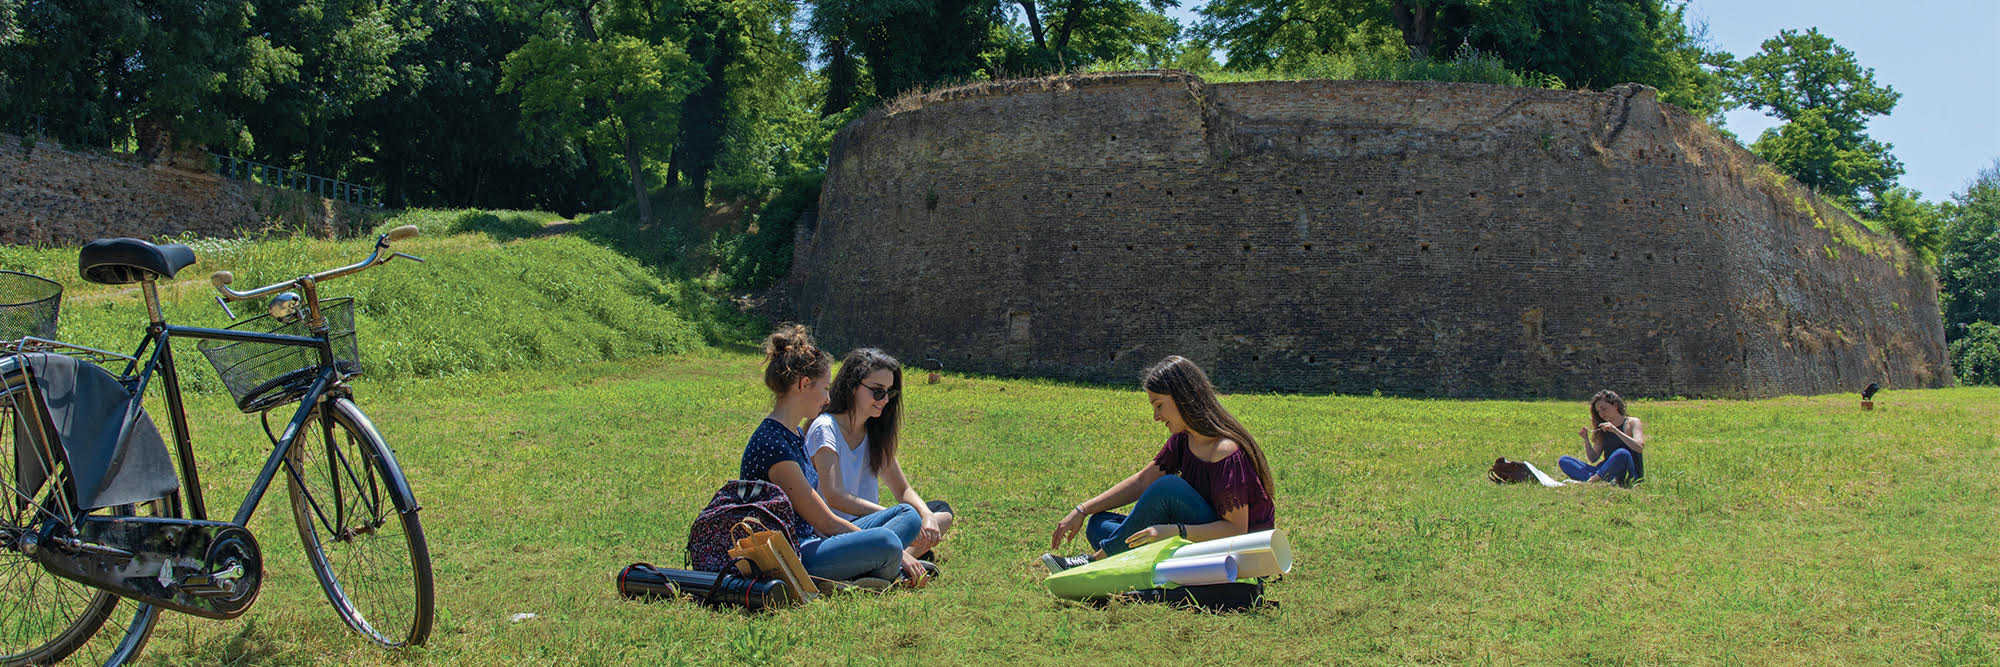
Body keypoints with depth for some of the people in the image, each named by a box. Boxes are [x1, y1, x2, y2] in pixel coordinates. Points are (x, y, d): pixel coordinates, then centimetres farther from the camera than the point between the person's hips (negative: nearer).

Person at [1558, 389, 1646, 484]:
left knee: (1622, 453, -39)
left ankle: (1593, 479, -32)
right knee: (1563, 460, -8)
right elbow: (1593, 458, 14)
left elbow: (1639, 448, -15)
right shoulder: (1603, 431, 18)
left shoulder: (1632, 423, 4)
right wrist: (1586, 439, -1)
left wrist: (1615, 431, -17)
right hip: (1607, 473, 5)